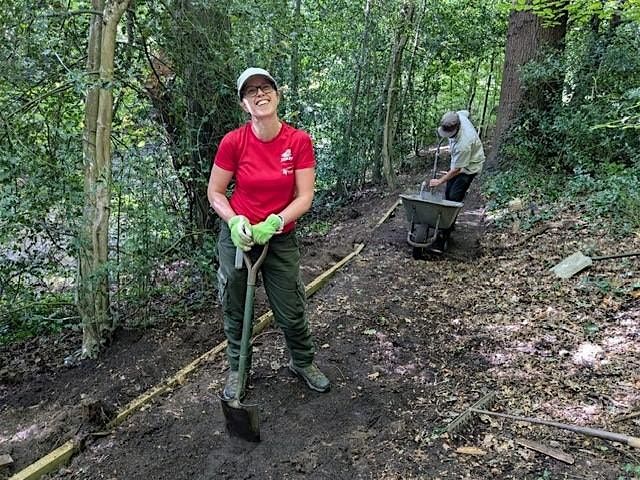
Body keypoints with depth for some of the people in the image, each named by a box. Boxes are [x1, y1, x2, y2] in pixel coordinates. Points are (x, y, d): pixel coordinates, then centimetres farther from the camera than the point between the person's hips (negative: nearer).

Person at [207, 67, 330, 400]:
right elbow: (215, 193, -3)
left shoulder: (299, 141, -11)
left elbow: (304, 197, -10)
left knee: (291, 312, 9)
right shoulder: (233, 142, -12)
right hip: (237, 237, 0)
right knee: (236, 311, 13)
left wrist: (273, 223, -23)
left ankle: (303, 363, 38)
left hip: (280, 239, 0)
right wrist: (235, 221, -21)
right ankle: (237, 370, 37)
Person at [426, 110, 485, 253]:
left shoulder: (463, 144, -40)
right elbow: (465, 112, 9)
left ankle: (442, 238, -18)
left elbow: (456, 170, -29)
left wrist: (439, 181, -18)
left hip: (469, 166, -9)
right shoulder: (458, 116, -19)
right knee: (448, 193, 14)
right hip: (457, 161, 9)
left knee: (454, 198, -16)